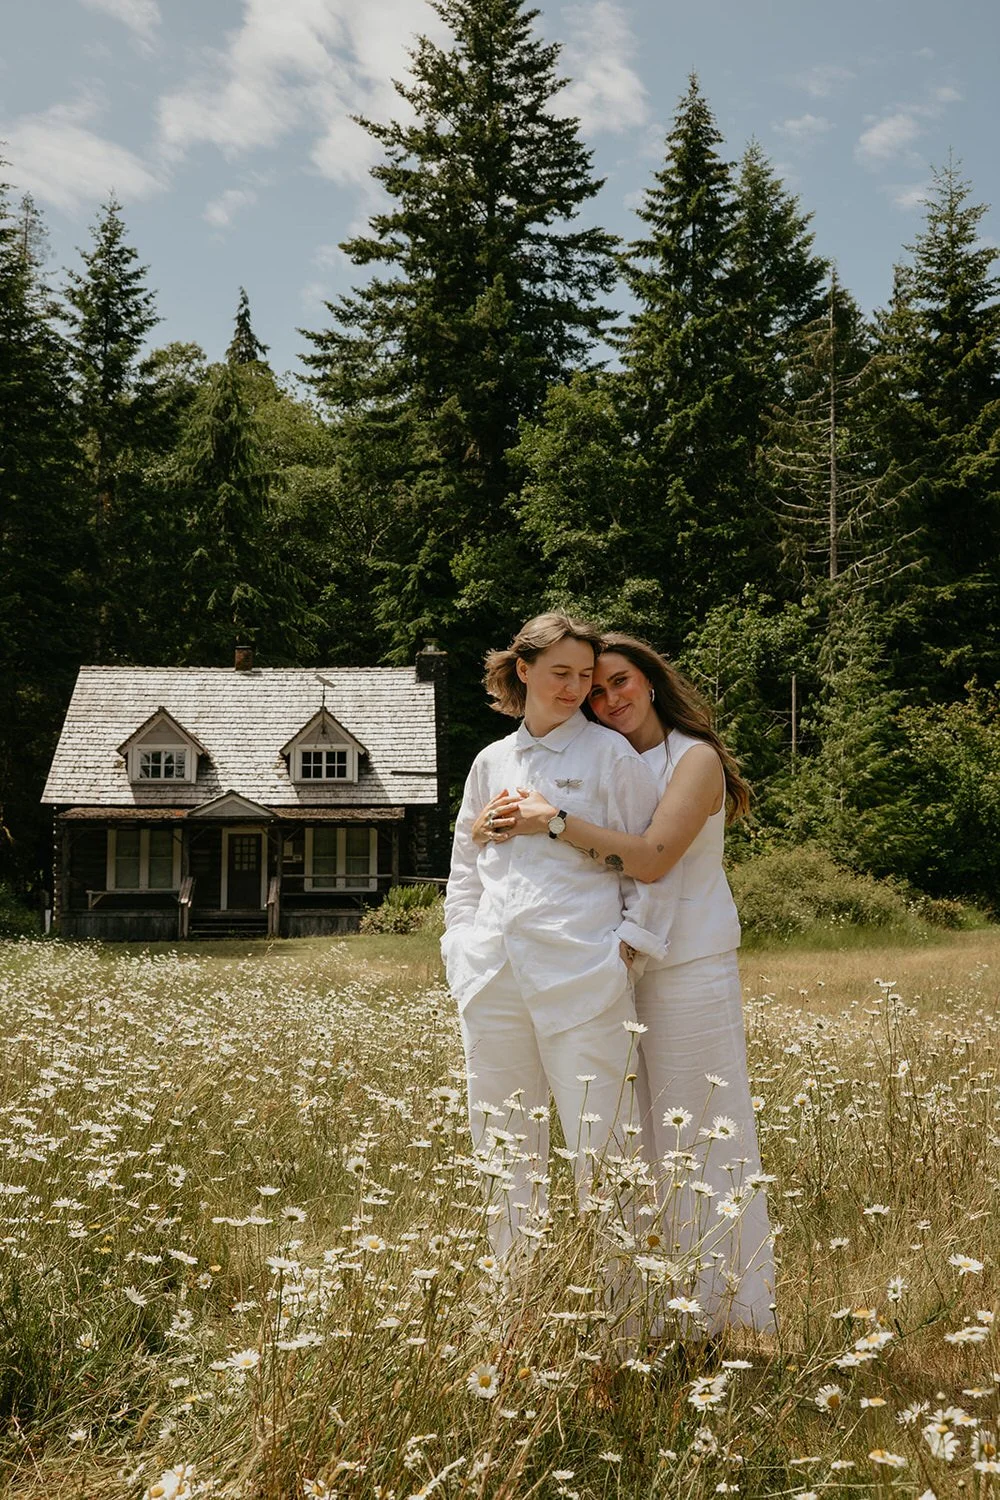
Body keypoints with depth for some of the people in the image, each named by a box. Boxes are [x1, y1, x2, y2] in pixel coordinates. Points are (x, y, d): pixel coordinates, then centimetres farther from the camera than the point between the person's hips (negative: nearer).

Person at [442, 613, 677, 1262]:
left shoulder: (612, 754, 2)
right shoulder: (493, 762, 15)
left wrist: (627, 945, -7)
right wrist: (462, 943, 12)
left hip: (583, 974, -4)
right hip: (495, 977, 5)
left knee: (599, 1148, -5)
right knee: (505, 1152, 10)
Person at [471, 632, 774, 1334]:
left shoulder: (696, 760, -5)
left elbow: (650, 858, -20)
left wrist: (554, 820, -22)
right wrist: (503, 819, -15)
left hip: (691, 972, -6)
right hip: (619, 972, 6)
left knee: (702, 1138, -1)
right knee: (636, 1140, 8)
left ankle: (733, 1307, 10)